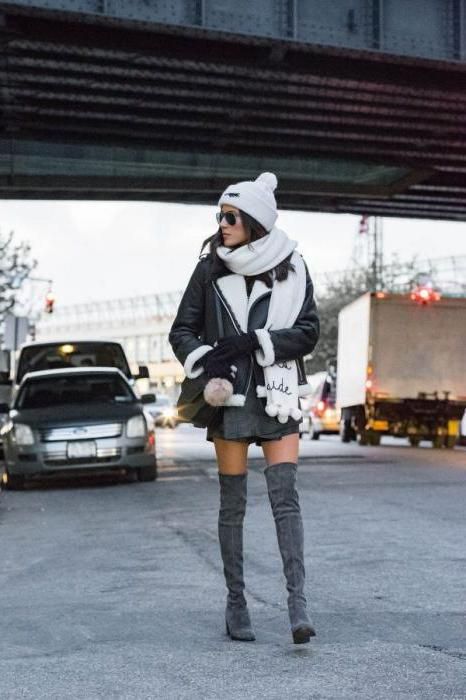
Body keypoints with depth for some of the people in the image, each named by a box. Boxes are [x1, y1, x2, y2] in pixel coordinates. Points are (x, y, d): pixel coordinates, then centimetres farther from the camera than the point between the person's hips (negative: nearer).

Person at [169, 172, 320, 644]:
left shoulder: (292, 269, 3)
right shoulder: (210, 269, 4)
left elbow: (307, 332, -2)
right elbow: (182, 330, 6)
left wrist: (253, 342, -14)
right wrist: (206, 361, -14)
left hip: (277, 395, 0)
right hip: (229, 396, 1)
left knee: (284, 495, -10)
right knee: (233, 503, 4)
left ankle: (298, 605, -13)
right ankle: (235, 601, 14)